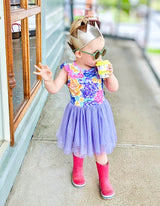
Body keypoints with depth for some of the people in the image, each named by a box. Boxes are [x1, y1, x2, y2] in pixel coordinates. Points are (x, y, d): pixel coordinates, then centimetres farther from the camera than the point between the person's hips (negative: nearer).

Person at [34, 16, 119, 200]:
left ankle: (104, 180, 36)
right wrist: (48, 79, -34)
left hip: (98, 114, 1)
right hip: (78, 115, -1)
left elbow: (114, 88, -7)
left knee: (100, 148, 13)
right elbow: (54, 89, -15)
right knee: (79, 145, 21)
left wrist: (109, 74, -24)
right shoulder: (69, 70, -16)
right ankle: (78, 170, 51)